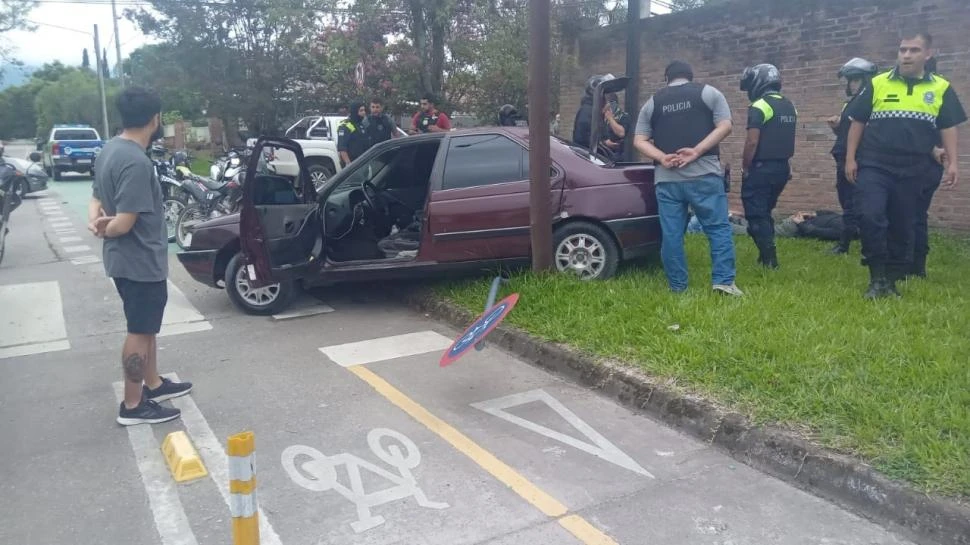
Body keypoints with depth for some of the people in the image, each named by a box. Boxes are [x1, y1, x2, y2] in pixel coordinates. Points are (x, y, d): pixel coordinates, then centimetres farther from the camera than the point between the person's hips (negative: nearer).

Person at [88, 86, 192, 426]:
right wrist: (104, 229, -6)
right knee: (139, 331, 2)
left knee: (145, 327, 21)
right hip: (141, 261, -10)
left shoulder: (110, 150, 6)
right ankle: (132, 406, 13)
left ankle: (153, 384, 35)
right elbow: (124, 223, -26)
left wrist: (94, 221, -9)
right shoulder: (136, 162, -26)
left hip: (128, 259, 10)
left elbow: (97, 197, 11)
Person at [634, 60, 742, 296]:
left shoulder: (652, 102, 16)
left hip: (666, 178, 2)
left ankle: (677, 287, 9)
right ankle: (723, 281, -3)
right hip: (704, 174, -2)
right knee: (718, 227, 4)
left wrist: (662, 158, -4)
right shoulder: (709, 93, 11)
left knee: (671, 234, 5)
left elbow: (639, 141, 8)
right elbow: (725, 126, -1)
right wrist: (697, 151, -8)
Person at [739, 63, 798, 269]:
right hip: (782, 168, 8)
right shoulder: (790, 107, 12)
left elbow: (752, 142, -19)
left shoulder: (760, 107, -14)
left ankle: (769, 259, -4)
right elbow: (785, 139, 17)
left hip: (761, 168, -8)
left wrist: (745, 168, -10)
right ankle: (768, 255, 22)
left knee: (756, 214, -1)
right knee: (765, 212, 20)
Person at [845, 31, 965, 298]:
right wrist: (850, 158, 0)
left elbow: (948, 128, 8)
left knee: (902, 227, 6)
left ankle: (892, 280, 19)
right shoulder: (877, 84, 3)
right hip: (874, 166, -2)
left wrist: (952, 163, -1)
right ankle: (877, 278, -5)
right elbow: (858, 122, 6)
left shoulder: (941, 89, 6)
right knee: (871, 218, -17)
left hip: (913, 171, 2)